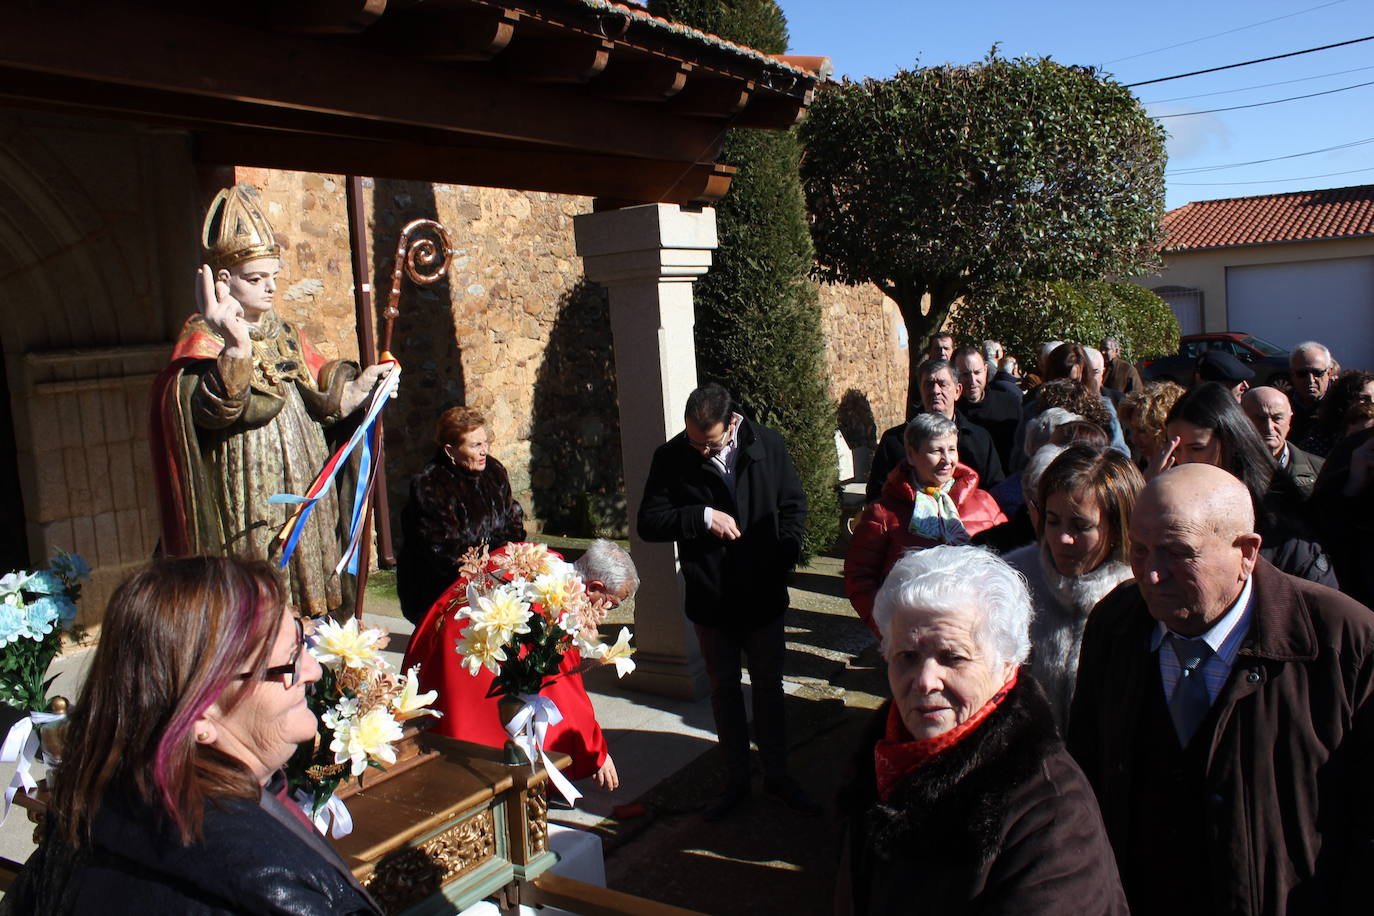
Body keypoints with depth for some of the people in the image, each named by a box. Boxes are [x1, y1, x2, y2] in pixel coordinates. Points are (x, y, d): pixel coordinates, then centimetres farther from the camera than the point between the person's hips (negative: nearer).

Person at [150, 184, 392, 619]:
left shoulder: (286, 335, 14)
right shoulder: (202, 338, -7)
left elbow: (319, 399, 17)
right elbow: (215, 408, -27)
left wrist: (358, 385, 0)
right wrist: (237, 344, -41)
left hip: (303, 497, 7)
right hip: (248, 508, -6)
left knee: (309, 594, 9)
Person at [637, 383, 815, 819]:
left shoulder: (769, 445, -8)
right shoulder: (671, 457, -10)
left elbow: (794, 506, 2)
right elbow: (648, 522, -11)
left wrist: (780, 563, -7)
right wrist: (702, 517, -23)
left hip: (764, 596, 0)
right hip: (710, 599, 0)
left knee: (769, 687, 14)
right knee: (724, 690, 14)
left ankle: (777, 774, 31)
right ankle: (736, 780, 29)